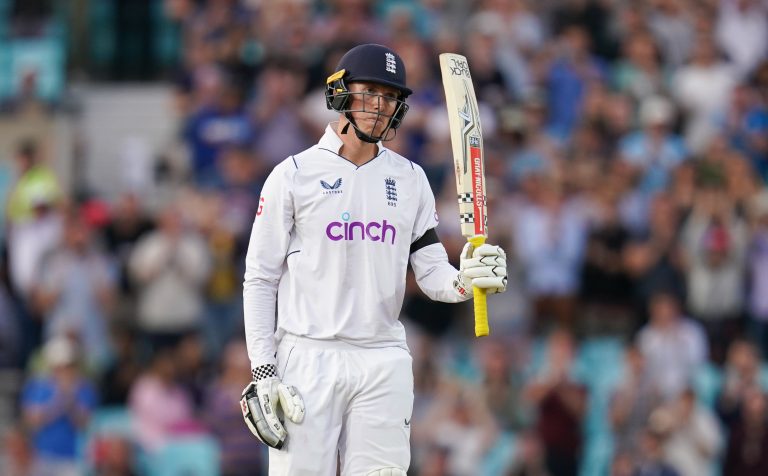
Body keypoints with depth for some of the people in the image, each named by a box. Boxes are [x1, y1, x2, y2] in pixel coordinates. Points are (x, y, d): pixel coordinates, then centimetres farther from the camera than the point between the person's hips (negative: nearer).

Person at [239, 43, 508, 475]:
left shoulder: (410, 180, 12)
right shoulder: (294, 175, 1)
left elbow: (432, 273, 8)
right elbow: (260, 280, 0)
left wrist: (465, 281, -16)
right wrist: (262, 374, -7)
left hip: (384, 365, 3)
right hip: (309, 359, -3)